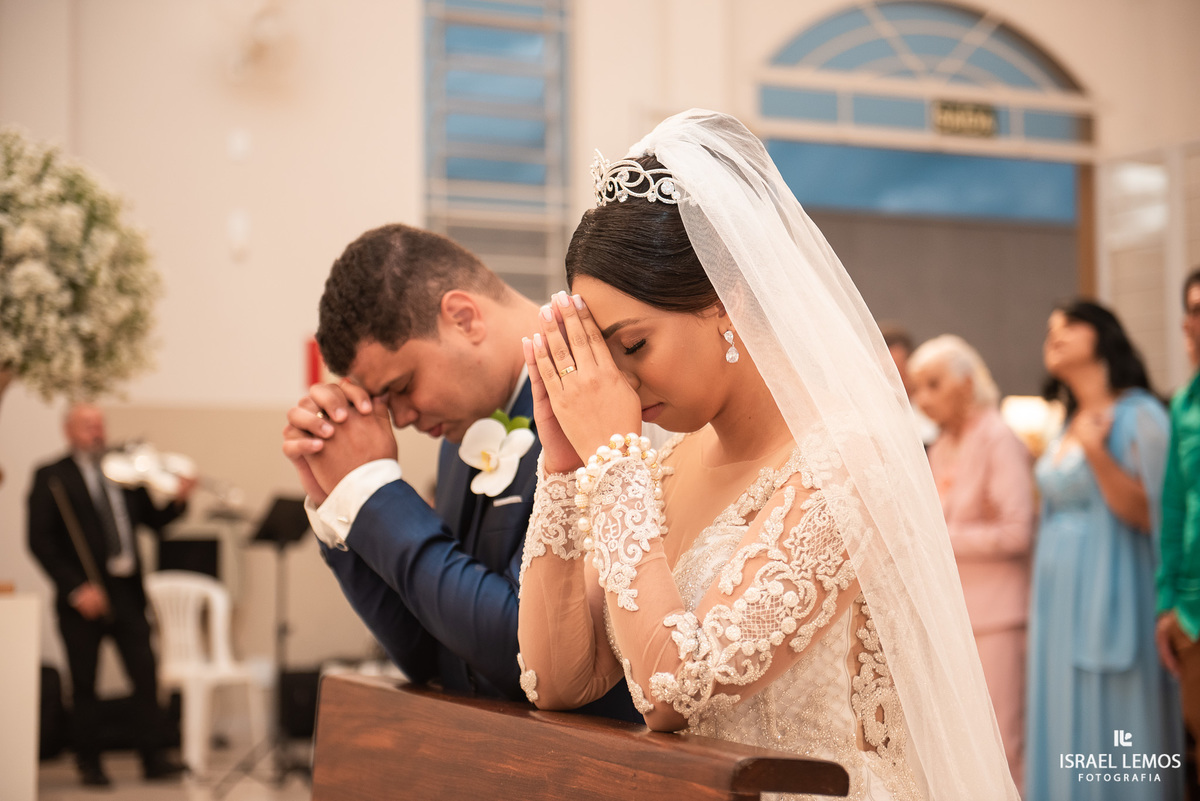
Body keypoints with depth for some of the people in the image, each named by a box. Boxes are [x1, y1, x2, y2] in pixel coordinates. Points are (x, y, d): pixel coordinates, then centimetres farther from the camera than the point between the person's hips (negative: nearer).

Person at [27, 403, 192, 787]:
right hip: (84, 595, -3)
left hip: (126, 590, 4)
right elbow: (40, 542, -8)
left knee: (146, 675, -2)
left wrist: (178, 499, -6)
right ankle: (90, 764, 17)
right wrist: (77, 589, -15)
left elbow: (153, 521, 15)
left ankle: (154, 758, 4)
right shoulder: (51, 478, -2)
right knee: (84, 683, 5)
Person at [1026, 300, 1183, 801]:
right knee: (1068, 737, 9)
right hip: (1060, 603, 7)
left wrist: (1096, 451, -23)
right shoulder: (1071, 426, 16)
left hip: (1110, 598, -7)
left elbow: (1147, 514, -14)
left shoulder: (1139, 416, -7)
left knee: (1112, 741, -3)